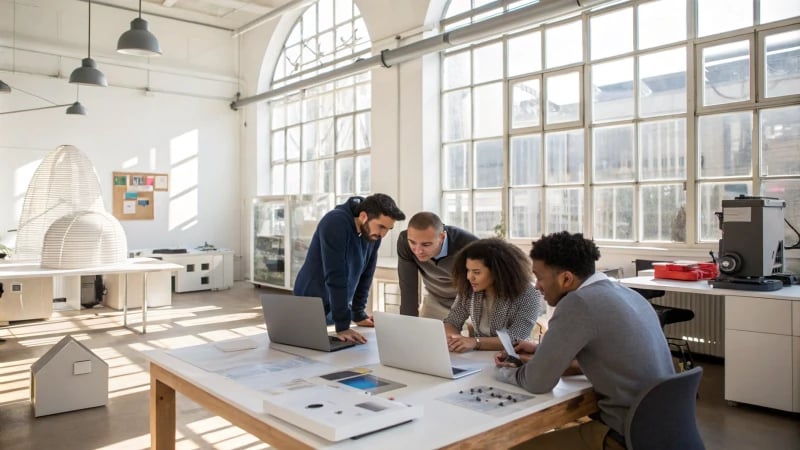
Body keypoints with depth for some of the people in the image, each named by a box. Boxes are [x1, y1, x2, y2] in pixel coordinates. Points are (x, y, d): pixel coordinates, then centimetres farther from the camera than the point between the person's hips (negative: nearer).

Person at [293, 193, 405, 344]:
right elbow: (335, 276, -32)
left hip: (339, 306, 6)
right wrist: (342, 326, -33)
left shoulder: (373, 232, -6)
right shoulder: (336, 223, -28)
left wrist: (359, 314, 2)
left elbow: (366, 274, 3)